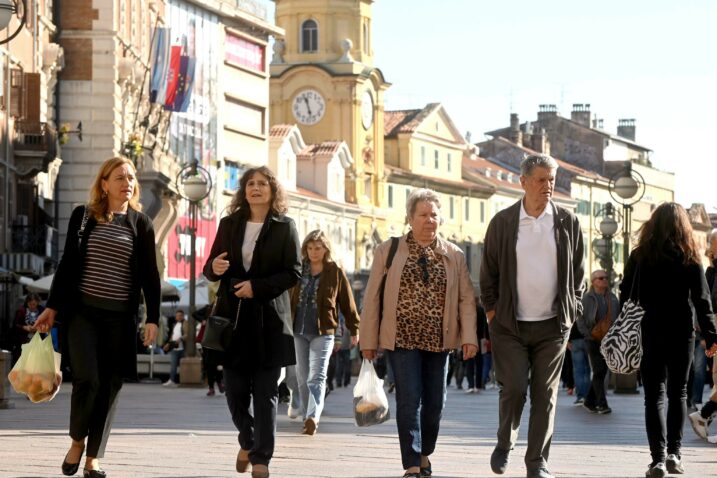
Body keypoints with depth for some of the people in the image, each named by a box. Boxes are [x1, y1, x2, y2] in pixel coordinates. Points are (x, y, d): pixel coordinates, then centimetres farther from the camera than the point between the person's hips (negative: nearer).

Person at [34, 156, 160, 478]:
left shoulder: (141, 223, 7)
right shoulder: (83, 217, 5)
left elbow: (150, 274, 6)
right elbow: (67, 264, 9)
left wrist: (152, 318, -1)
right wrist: (52, 307, 6)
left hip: (120, 318, 1)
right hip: (82, 312, -1)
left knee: (109, 386, 1)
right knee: (87, 378, -15)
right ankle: (77, 440, 9)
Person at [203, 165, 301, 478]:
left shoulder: (284, 227, 2)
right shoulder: (229, 225, 12)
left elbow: (293, 273, -4)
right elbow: (210, 269, 14)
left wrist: (257, 287, -16)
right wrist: (214, 268, -11)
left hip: (268, 319, -3)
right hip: (233, 317, 3)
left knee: (265, 391, -4)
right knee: (235, 388, 3)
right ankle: (247, 442, 28)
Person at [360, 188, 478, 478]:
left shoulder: (454, 255, 9)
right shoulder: (388, 251, 2)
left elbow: (466, 299, 6)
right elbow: (372, 298, 2)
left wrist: (469, 337, -5)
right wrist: (368, 340, -1)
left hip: (439, 340, 3)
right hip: (402, 339, -3)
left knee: (435, 401, 9)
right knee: (409, 400, -8)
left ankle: (424, 453, 31)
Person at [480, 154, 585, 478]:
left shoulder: (568, 222, 3)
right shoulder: (502, 222, 0)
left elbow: (577, 271, 10)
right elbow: (488, 272, 7)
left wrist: (571, 312, 5)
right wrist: (492, 311, 3)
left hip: (553, 325, 1)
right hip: (510, 325, -1)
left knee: (545, 394, 3)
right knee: (514, 388, -7)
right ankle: (504, 444, 19)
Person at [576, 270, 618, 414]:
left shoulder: (612, 298, 11)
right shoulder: (587, 298, -2)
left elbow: (619, 316, 13)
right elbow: (580, 318, -3)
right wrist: (587, 334, -14)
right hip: (593, 340, -5)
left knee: (602, 371, 7)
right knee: (598, 371, -11)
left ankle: (589, 402, 20)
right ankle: (602, 404, -12)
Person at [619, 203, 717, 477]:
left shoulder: (639, 256, 0)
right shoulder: (690, 258, -2)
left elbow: (626, 295, 1)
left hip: (648, 332, 0)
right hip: (681, 333, 0)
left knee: (654, 395, 1)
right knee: (678, 392, 14)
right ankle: (674, 453, 8)